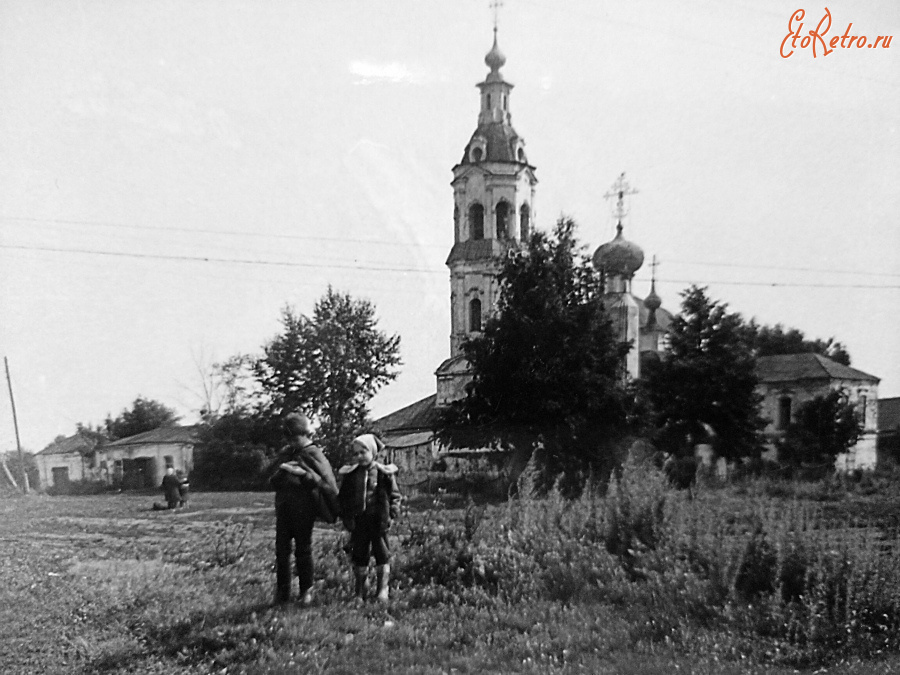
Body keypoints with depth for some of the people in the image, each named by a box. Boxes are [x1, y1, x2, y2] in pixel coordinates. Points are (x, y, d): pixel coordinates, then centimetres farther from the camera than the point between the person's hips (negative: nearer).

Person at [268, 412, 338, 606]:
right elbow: (272, 479, 8)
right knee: (281, 550, 5)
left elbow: (327, 483, -14)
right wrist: (282, 470, -11)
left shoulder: (314, 455, -4)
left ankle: (306, 591, 17)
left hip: (304, 508, -5)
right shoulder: (285, 453, 13)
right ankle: (282, 592, 14)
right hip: (283, 507, 5)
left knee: (303, 550, 4)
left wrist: (303, 472, -23)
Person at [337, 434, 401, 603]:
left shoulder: (384, 473, -3)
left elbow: (395, 495, 0)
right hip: (358, 521, 2)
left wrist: (391, 515, -8)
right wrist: (346, 517, -1)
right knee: (359, 557, 9)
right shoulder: (349, 475, 4)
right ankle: (359, 592, 20)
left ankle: (383, 590, 8)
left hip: (378, 520, -2)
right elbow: (342, 498, 9)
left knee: (382, 556, 1)